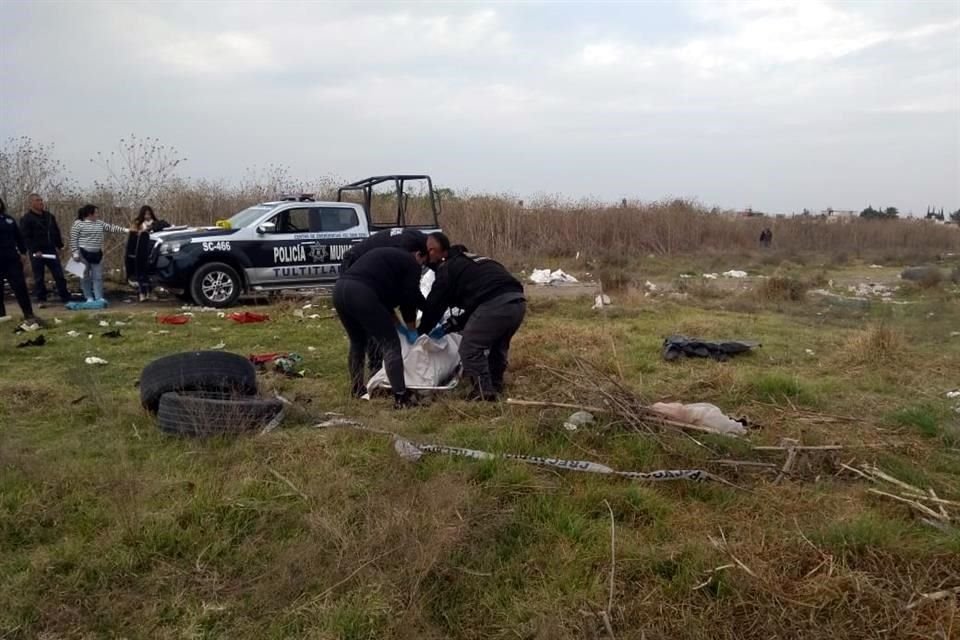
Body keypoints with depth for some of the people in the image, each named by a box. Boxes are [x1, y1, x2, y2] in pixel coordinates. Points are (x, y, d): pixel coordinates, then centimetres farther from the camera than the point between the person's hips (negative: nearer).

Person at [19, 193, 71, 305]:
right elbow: (25, 237, -11)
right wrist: (35, 250, -17)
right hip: (37, 253, -4)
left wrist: (59, 246, 9)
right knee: (39, 278, 3)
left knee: (59, 275, 4)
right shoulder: (26, 219, -6)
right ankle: (41, 299, 11)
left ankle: (65, 297, 10)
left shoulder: (49, 216, 11)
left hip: (51, 250, 5)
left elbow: (56, 232, 18)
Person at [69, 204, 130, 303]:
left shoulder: (100, 223, 10)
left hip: (97, 254, 5)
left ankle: (99, 297, 7)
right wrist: (75, 252, -13)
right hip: (84, 253, -5)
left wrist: (124, 229, 0)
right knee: (85, 277, 3)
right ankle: (89, 297, 10)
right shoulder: (78, 224, -7)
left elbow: (111, 228, 10)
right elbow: (73, 239, -8)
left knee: (98, 276, 4)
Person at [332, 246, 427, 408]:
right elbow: (409, 299, 10)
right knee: (390, 344, 0)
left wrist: (397, 324, 36)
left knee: (358, 341, 27)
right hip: (362, 293, -8)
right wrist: (411, 330, 25)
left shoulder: (389, 255, 35)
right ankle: (400, 397, -5)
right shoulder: (411, 264, 11)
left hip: (340, 288, 8)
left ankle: (357, 388, 36)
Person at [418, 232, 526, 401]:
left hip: (494, 304, -9)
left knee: (470, 348, 5)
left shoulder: (447, 268, 9)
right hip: (517, 300, 9)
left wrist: (421, 332, 27)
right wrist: (449, 326, 34)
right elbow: (473, 304, 37)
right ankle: (496, 385, 35)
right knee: (498, 345, 28)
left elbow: (435, 304, 13)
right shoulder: (469, 262, 35)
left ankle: (484, 392, 3)